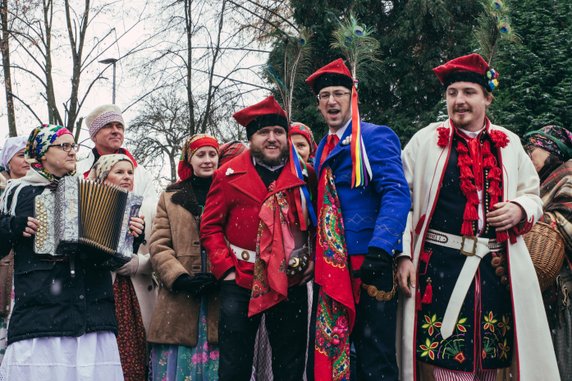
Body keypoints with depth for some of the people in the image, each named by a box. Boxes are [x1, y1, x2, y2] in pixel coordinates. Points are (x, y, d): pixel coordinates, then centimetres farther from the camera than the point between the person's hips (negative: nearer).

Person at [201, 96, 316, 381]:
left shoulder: (303, 175, 5)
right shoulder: (229, 176, 0)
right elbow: (210, 227, 2)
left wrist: (314, 258, 0)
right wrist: (226, 269, -7)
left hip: (292, 283, 2)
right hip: (241, 283, -1)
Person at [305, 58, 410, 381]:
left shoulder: (375, 137, -7)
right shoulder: (324, 148, 17)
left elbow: (397, 194, -18)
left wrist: (380, 250, -30)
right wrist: (313, 252, 12)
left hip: (371, 261, -8)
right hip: (335, 267, 8)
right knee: (337, 349, 13)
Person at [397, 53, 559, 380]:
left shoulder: (509, 144, 11)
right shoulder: (426, 140, 3)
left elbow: (532, 195, 18)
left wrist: (519, 210, -5)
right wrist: (404, 255, -7)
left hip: (498, 268, 3)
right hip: (440, 265, -3)